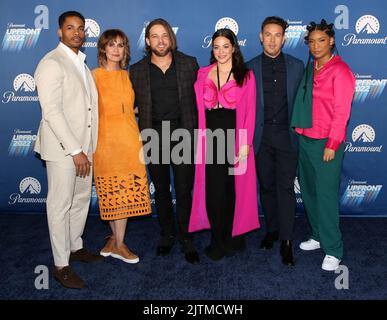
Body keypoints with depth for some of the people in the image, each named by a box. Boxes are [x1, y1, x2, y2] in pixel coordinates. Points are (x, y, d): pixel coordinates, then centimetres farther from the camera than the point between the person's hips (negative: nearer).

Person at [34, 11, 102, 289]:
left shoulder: (81, 64, 15)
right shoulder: (51, 63, -12)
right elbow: (51, 111, -19)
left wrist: (87, 147, 12)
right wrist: (75, 150, -21)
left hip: (83, 145, 8)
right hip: (62, 148, -8)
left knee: (82, 199, 17)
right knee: (60, 204, 1)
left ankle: (76, 247, 35)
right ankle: (61, 265, 13)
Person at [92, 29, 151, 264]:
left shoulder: (128, 75, 11)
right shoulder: (94, 75, -3)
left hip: (129, 139, 4)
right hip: (106, 139, -4)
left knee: (125, 193, 6)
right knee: (111, 193, 5)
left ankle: (117, 241, 20)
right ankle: (117, 240, 20)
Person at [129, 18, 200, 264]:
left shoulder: (189, 64, 4)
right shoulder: (137, 71, 6)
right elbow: (134, 105, 8)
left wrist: (195, 129, 1)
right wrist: (142, 135, 2)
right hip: (154, 134, 2)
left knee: (184, 188, 1)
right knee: (161, 189, 11)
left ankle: (186, 237, 17)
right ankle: (167, 234, 27)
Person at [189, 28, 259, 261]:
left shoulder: (245, 75, 5)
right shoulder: (203, 74, 12)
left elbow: (250, 111, -3)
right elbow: (198, 107, 6)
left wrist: (245, 143, -12)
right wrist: (199, 138, -5)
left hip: (235, 136, -1)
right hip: (210, 137, 2)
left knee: (234, 187, 6)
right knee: (213, 188, 2)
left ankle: (233, 236, 24)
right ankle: (219, 240, 18)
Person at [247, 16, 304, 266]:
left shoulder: (297, 66, 5)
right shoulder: (250, 67, 3)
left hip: (287, 135, -1)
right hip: (261, 135, 1)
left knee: (286, 187, -2)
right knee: (267, 186, 11)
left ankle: (286, 241, 5)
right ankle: (272, 229, 27)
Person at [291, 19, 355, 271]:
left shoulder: (340, 71, -8)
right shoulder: (310, 69, 12)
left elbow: (342, 111, -12)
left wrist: (332, 145, -15)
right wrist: (299, 131, 6)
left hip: (327, 144, -7)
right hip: (305, 139, 7)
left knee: (326, 195, -4)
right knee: (309, 192, 13)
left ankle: (333, 250, 8)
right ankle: (318, 236, 29)